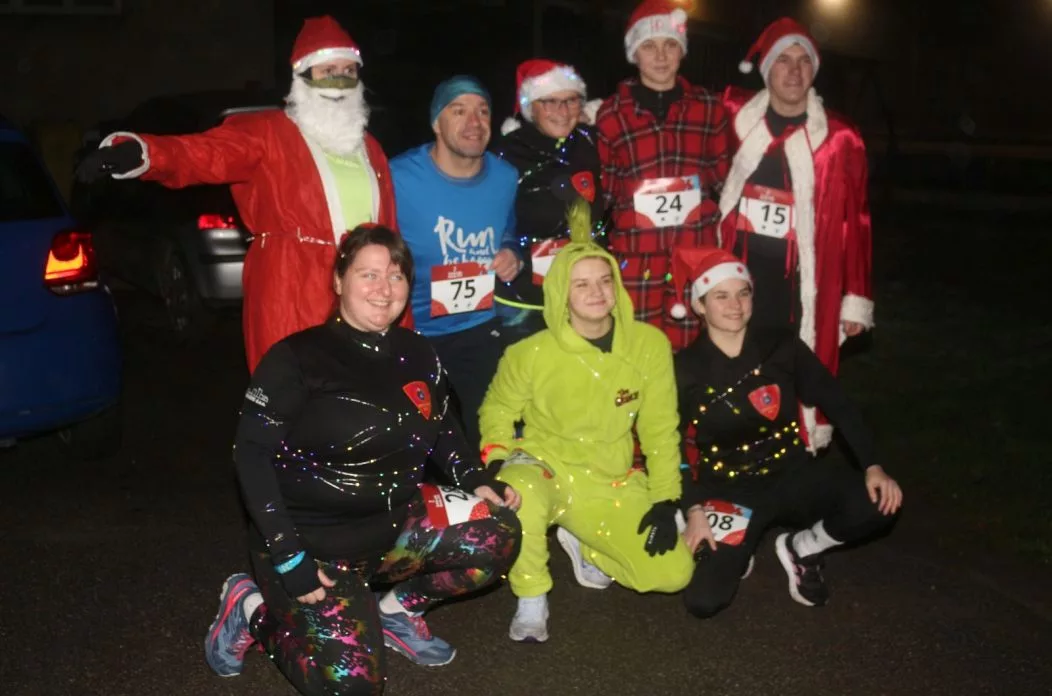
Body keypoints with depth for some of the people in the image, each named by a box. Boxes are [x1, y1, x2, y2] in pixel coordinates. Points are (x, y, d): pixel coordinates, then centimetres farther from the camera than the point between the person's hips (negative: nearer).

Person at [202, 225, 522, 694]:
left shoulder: (417, 354, 3)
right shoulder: (297, 358, -14)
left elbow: (441, 431, 16)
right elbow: (251, 453, -15)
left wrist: (477, 480, -4)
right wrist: (287, 556, -21)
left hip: (394, 522, 6)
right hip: (312, 538, -5)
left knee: (497, 535, -16)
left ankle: (397, 609, 8)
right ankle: (251, 607, 9)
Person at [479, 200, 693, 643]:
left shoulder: (649, 344, -10)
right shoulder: (532, 353, -15)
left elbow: (660, 429, -2)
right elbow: (498, 411, 2)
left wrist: (666, 499, -6)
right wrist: (500, 462, -15)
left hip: (613, 483, 3)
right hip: (547, 470, -2)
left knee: (673, 573, -9)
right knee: (520, 497, -39)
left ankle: (581, 543, 19)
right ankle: (531, 600, -10)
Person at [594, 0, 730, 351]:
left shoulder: (709, 107, 10)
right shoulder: (611, 113, 4)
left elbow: (723, 176, 16)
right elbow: (601, 188, 10)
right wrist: (635, 197, -2)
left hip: (696, 248, 2)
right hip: (635, 252, -1)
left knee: (687, 348, 6)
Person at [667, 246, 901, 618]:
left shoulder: (780, 345, -5)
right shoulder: (686, 368, -9)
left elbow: (837, 403, -2)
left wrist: (872, 466, -12)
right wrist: (693, 509, -13)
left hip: (792, 476, 2)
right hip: (728, 491, -2)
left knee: (878, 503, -27)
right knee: (703, 600, -21)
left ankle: (800, 549, 5)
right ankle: (737, 546, 15)